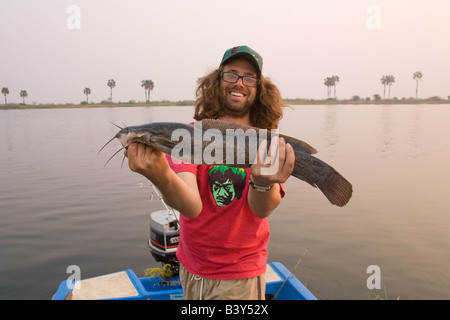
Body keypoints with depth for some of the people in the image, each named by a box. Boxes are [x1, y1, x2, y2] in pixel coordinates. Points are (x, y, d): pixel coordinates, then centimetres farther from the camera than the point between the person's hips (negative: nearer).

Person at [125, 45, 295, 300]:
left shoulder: (271, 147, -8)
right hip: (191, 269, 2)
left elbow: (262, 209, -21)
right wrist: (163, 178, -42)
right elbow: (192, 207, -23)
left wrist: (264, 182, -42)